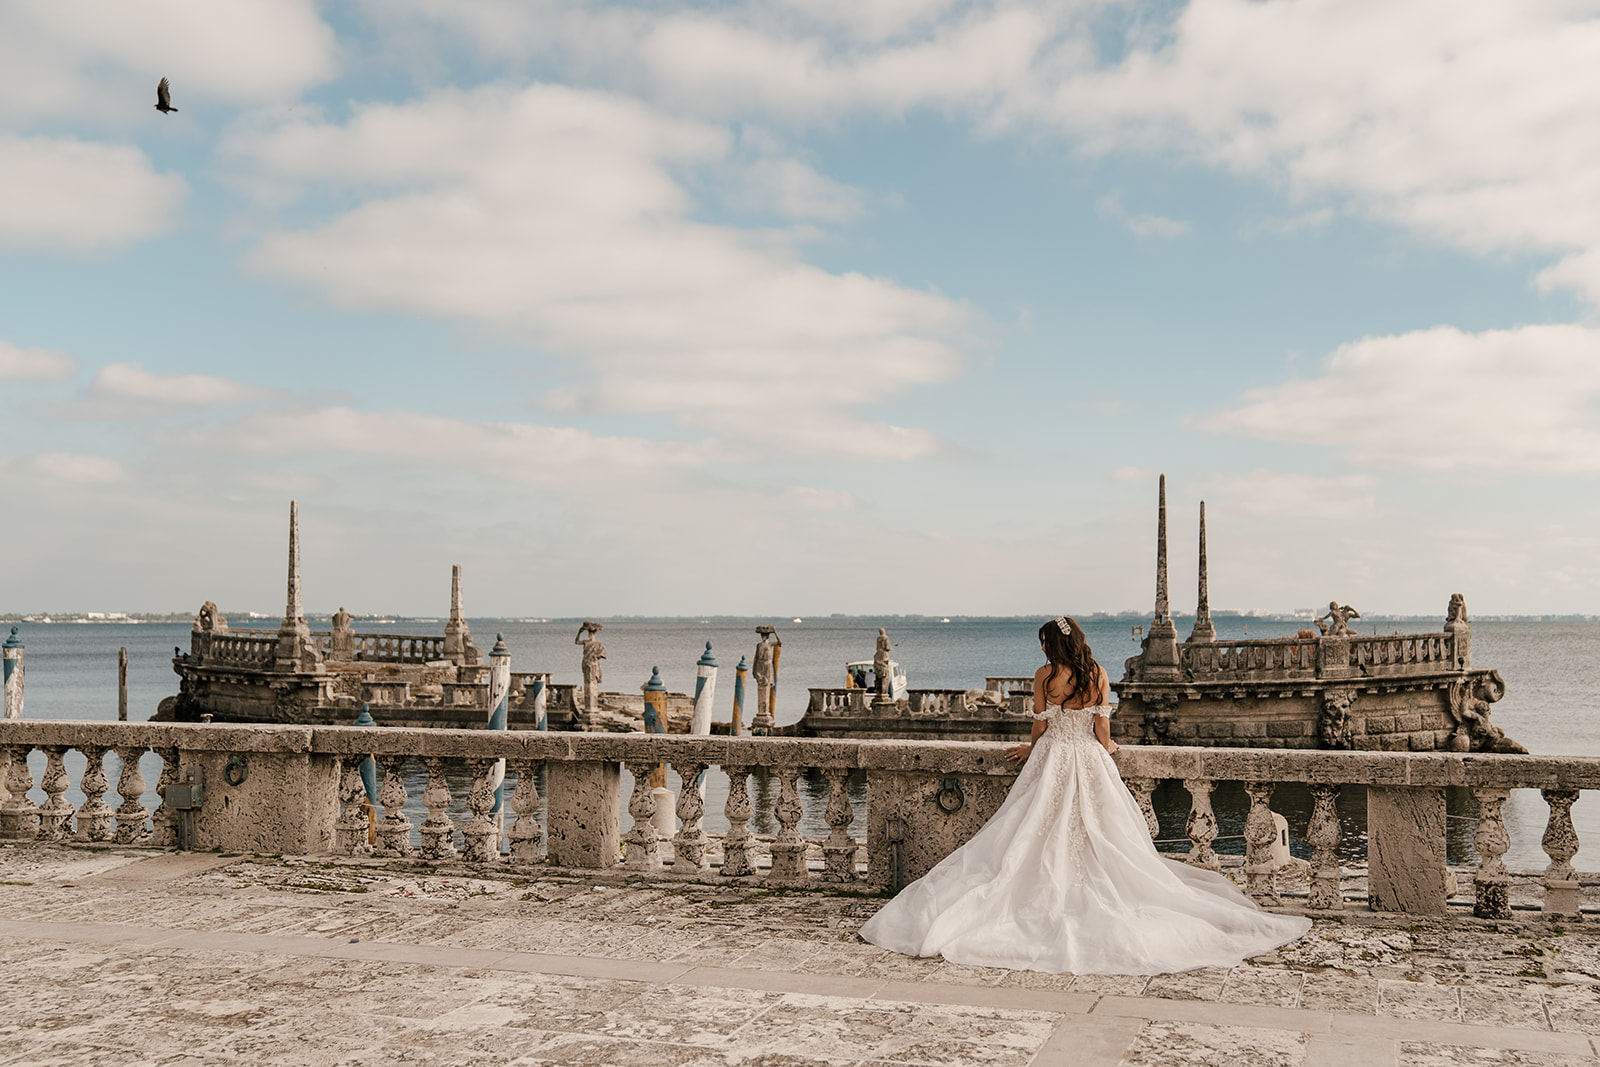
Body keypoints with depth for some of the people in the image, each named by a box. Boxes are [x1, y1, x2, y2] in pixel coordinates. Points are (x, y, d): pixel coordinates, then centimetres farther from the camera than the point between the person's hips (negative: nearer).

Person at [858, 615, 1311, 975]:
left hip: (1052, 761, -2)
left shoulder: (1045, 676, -6)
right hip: (1091, 763, 2)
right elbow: (1103, 730, 2)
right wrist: (1107, 750, 23)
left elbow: (1040, 726, 1)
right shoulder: (1098, 675, 0)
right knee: (1100, 840, 8)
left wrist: (1031, 751, 21)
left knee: (1038, 838, 3)